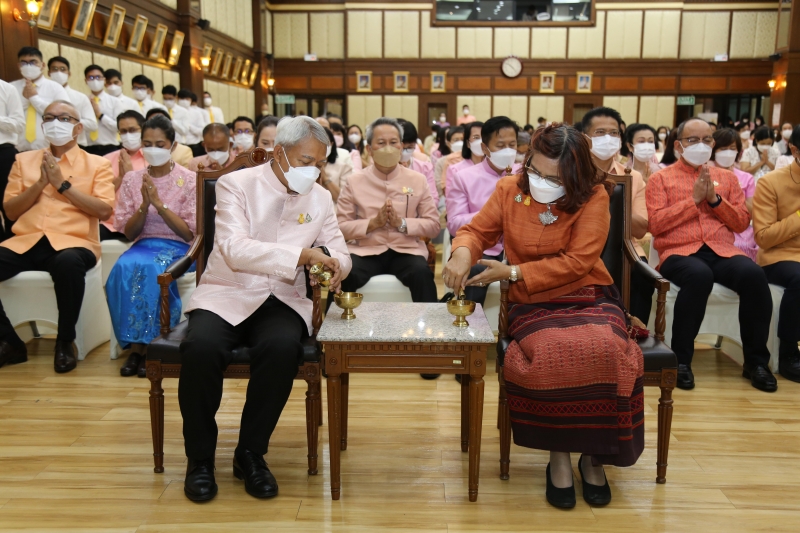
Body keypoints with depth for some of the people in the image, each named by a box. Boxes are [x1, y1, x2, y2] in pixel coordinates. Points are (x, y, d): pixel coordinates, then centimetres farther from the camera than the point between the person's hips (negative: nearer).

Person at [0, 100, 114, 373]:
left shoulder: (97, 164, 10)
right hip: (26, 241, 4)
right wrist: (40, 182, -2)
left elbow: (104, 210, -4)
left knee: (68, 263, -40)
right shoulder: (24, 160, 19)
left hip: (73, 241, -3)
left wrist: (62, 183, -5)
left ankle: (65, 342, -18)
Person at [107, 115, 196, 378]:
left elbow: (190, 233, -5)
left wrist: (159, 203, -14)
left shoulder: (188, 180, 1)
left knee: (152, 268, -36)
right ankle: (136, 344, -22)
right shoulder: (131, 179, 10)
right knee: (125, 267, -32)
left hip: (178, 247, -2)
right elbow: (128, 233, 7)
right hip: (143, 245, 3)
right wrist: (144, 205, -11)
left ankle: (145, 345, -22)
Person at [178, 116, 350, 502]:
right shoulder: (236, 184, -4)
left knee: (283, 347, -32)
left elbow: (341, 254, 10)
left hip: (282, 300, 2)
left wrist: (333, 266, -16)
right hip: (226, 296, -2)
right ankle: (200, 456, -8)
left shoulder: (320, 198, 9)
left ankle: (251, 453, -9)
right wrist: (303, 254, -28)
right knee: (201, 347, -33)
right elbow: (234, 249, -19)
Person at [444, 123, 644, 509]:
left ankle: (593, 455, -7)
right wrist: (463, 253, -15)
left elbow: (576, 262, -12)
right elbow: (477, 230, 10)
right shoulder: (510, 190, 3)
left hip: (588, 298, 0)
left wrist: (511, 272, -17)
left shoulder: (593, 197, -6)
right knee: (552, 353, -33)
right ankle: (558, 456, -9)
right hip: (533, 304, 1)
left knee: (602, 350, -33)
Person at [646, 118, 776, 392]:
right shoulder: (660, 178, 11)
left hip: (722, 250, 3)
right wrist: (694, 199, -6)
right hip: (679, 252, -3)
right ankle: (681, 358, -22)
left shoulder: (726, 177, 22)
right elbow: (655, 224, -2)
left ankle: (756, 361, -13)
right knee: (699, 276, -38)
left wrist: (715, 199, -1)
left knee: (754, 274, -30)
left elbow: (742, 223, 14)